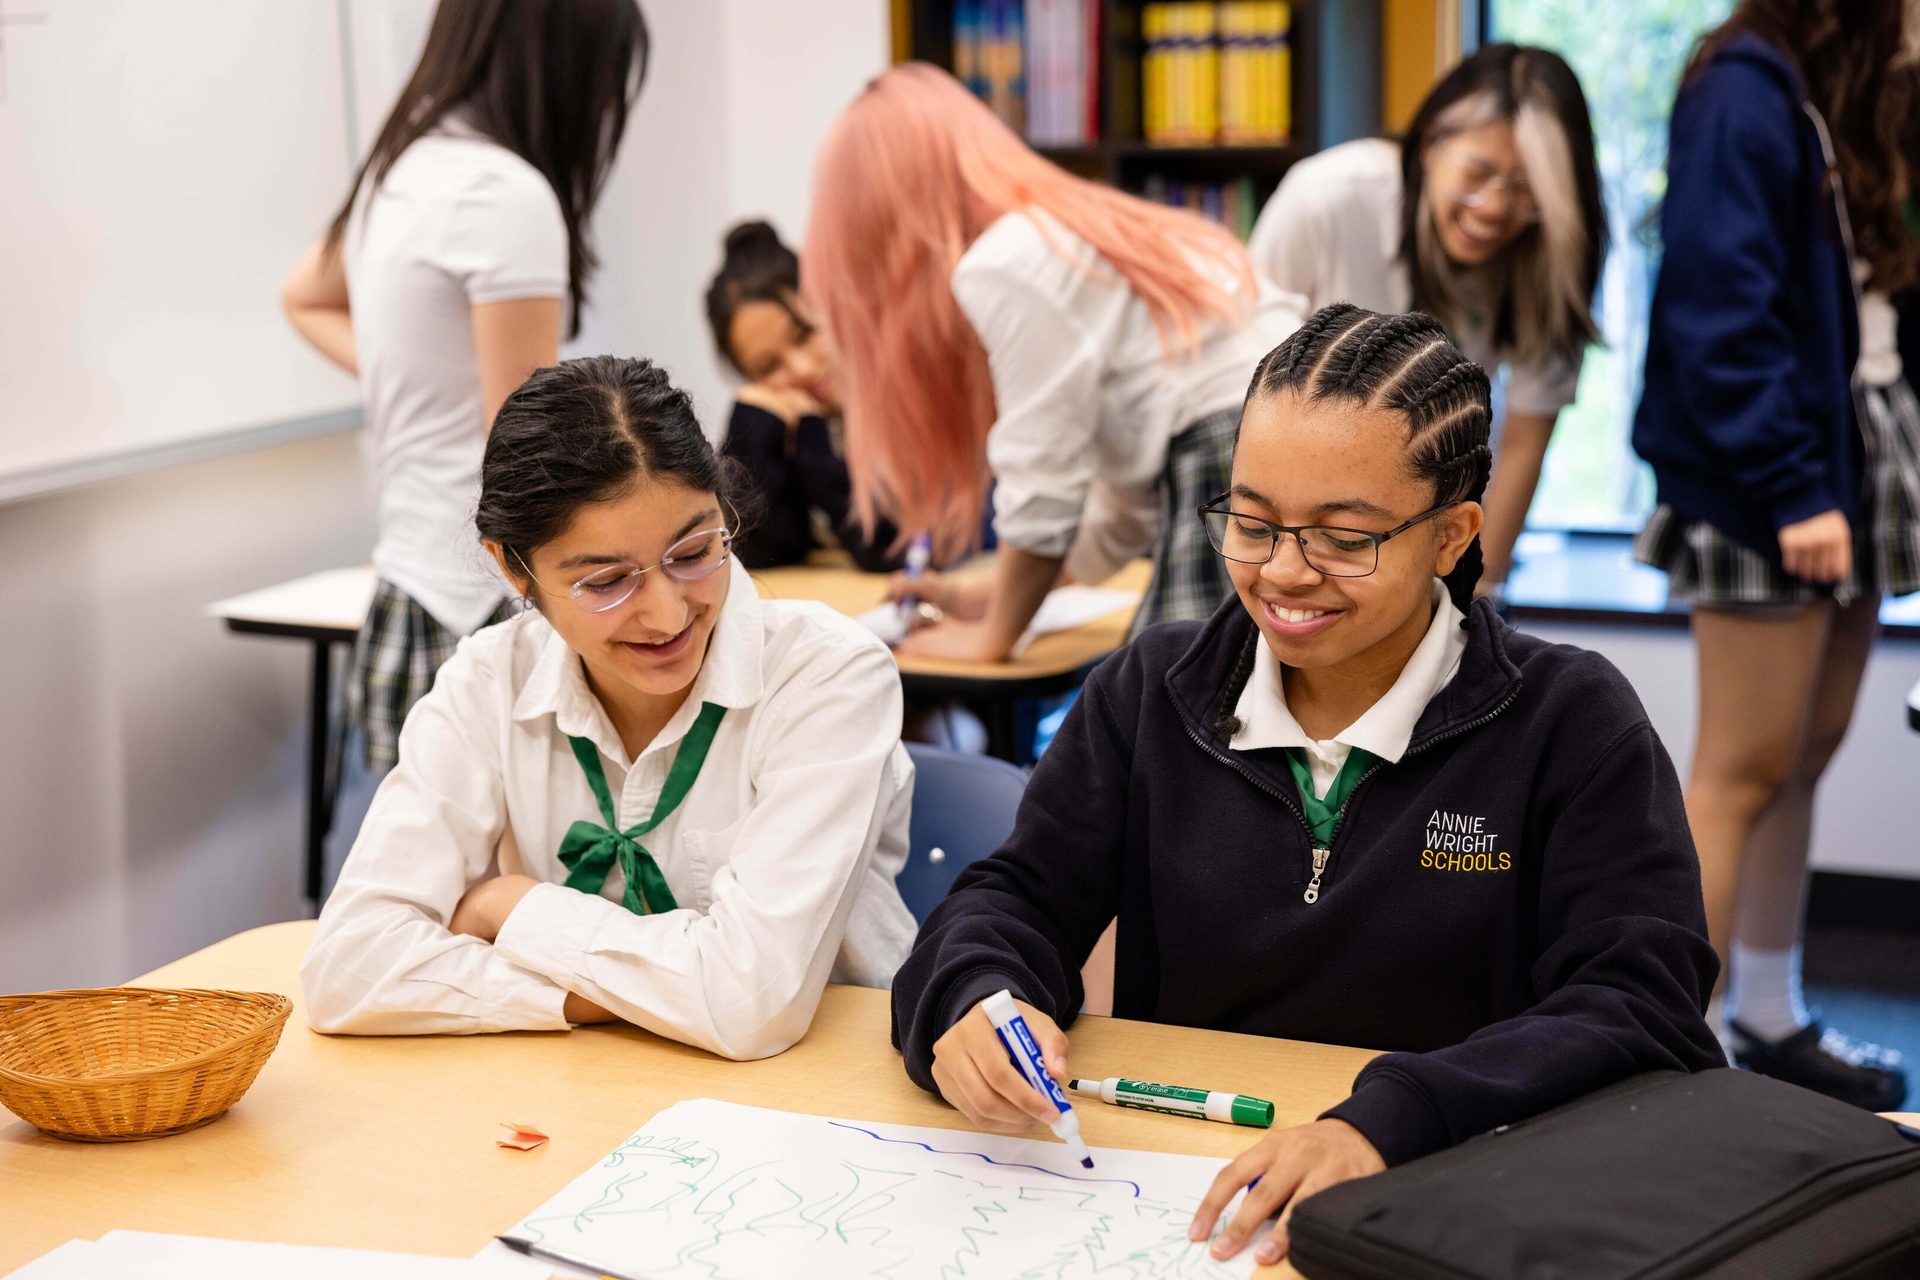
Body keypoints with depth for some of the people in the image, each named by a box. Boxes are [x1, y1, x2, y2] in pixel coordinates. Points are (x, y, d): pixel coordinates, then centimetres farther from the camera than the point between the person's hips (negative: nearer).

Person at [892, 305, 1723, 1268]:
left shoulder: (1571, 724, -5)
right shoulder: (1151, 692, 6)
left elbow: (1643, 1008, -14)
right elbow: (1020, 899, 5)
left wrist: (1390, 1122, -30)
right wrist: (973, 1004, -20)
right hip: (1163, 1196, 2)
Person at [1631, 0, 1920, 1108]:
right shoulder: (1746, 96, -14)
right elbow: (1721, 311, -20)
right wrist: (1790, 491, -22)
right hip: (1762, 483, -8)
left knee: (1811, 751, 13)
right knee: (1748, 767, -4)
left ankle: (1770, 1017, 24)